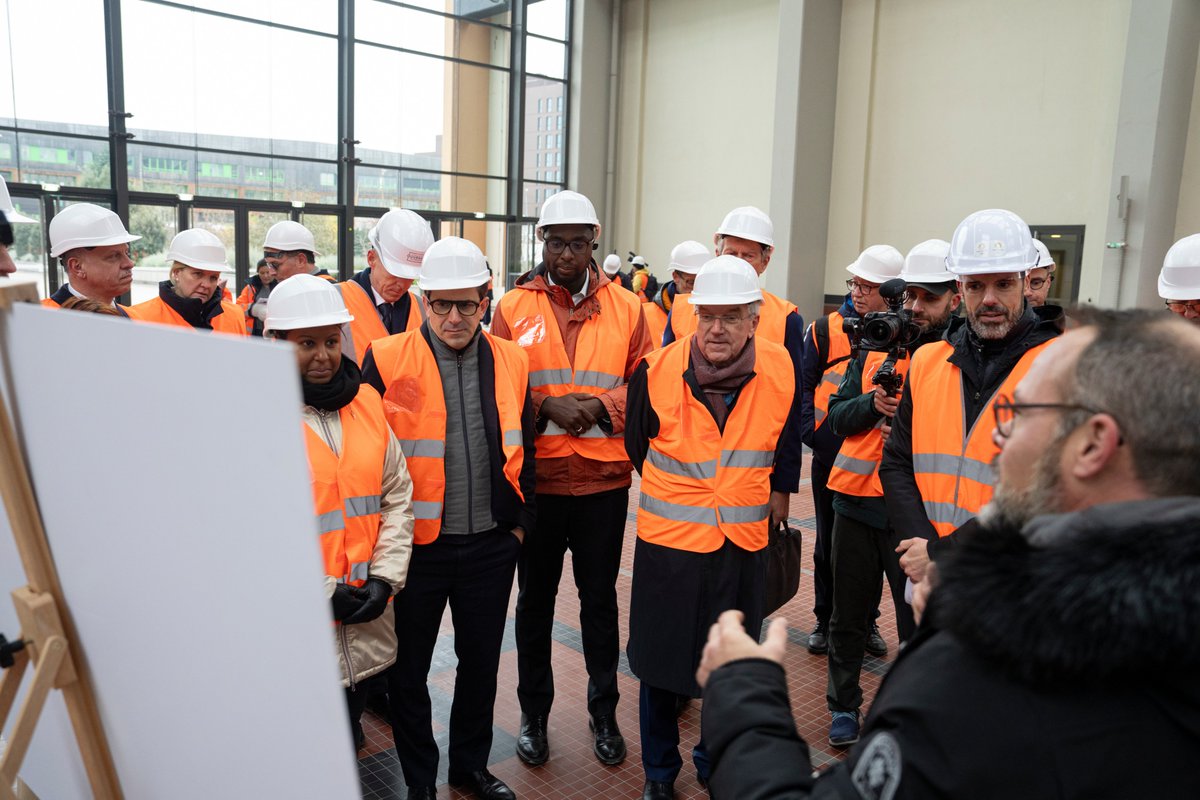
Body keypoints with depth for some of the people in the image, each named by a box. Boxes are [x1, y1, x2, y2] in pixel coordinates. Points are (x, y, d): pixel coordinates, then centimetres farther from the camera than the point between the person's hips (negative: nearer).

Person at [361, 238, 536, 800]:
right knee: (408, 670, 13)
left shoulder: (511, 362, 1)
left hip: (492, 545, 3)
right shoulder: (387, 359, -9)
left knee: (481, 663, 18)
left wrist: (520, 522, 8)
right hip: (416, 543, -2)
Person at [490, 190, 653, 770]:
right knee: (535, 598, 14)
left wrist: (601, 407, -15)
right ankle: (534, 712, 33)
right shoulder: (512, 308, 0)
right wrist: (546, 406, -18)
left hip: (604, 480, 0)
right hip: (535, 480, 0)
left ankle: (603, 711, 32)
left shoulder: (626, 308, 2)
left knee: (600, 597, 13)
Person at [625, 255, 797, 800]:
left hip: (744, 547, 1)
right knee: (660, 663, 13)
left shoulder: (781, 371, -8)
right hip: (668, 541, -1)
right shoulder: (657, 371, -12)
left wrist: (760, 497, 11)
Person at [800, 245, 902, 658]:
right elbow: (803, 386, 1)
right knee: (829, 542, 12)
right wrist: (811, 433, -9)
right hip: (831, 458, 0)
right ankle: (826, 620, 27)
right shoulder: (826, 329, 0)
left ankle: (866, 621, 30)